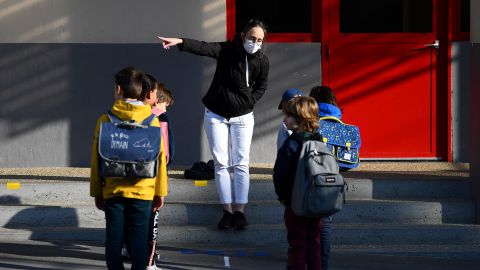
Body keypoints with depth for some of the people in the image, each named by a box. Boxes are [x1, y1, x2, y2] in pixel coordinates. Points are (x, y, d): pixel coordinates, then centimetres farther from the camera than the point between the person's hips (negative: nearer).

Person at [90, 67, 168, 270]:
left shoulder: (105, 120, -2)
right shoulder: (152, 121, -1)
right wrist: (160, 192, 9)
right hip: (143, 192, 0)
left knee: (114, 240, 6)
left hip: (113, 191, 0)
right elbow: (160, 158, 0)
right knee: (139, 241, 3)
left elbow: (96, 159, 0)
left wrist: (97, 192, 9)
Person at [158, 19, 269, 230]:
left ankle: (240, 211, 3)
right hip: (216, 115, -1)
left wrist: (250, 102, -7)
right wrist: (180, 42, -53)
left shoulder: (262, 60, -8)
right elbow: (203, 48, -35)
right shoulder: (226, 50, -17)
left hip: (242, 117, 1)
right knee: (221, 163, 0)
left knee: (241, 164, -1)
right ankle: (228, 211, 5)